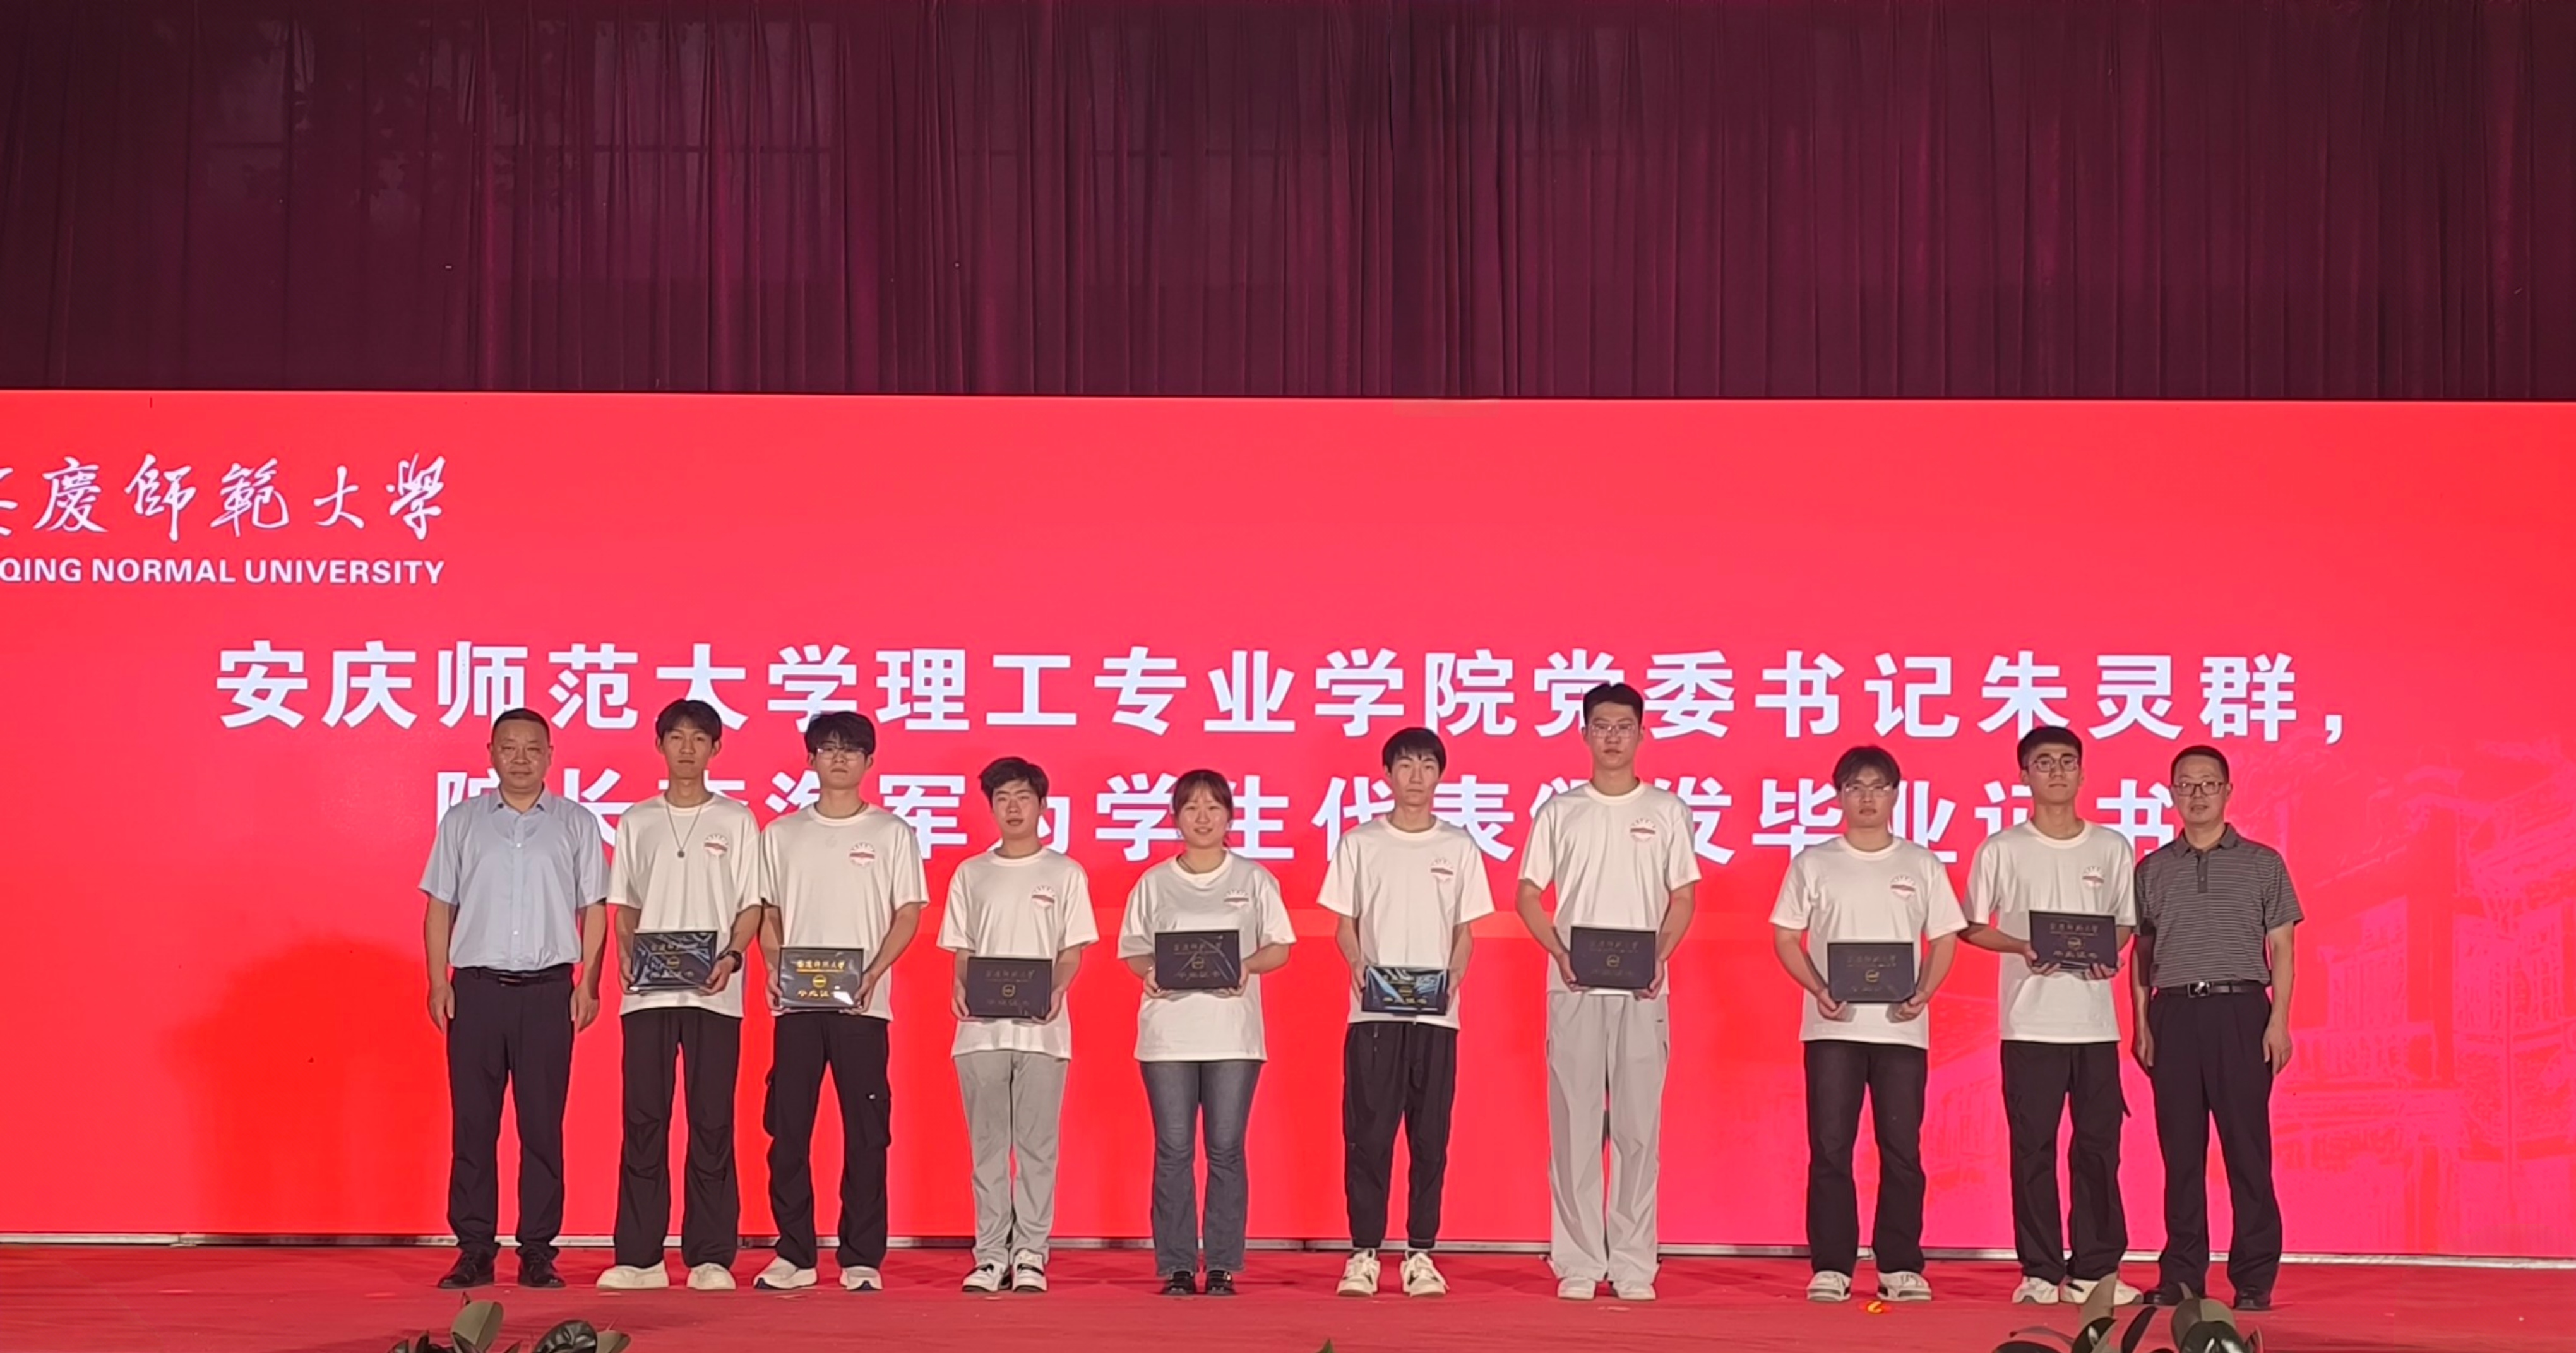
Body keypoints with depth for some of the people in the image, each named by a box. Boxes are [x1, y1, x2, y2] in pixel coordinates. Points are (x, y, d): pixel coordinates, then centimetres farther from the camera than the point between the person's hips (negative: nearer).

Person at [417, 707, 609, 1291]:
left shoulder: (577, 824, 8)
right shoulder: (461, 821, 9)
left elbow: (593, 910, 7)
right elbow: (440, 907, 9)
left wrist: (589, 984, -1)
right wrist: (437, 982, 0)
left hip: (548, 988, -1)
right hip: (477, 985, 1)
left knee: (543, 1124, 0)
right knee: (472, 1122, 1)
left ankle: (538, 1251, 6)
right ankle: (475, 1248, 7)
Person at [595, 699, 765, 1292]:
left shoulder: (735, 821, 7)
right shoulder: (636, 822, 12)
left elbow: (751, 906, 5)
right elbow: (624, 905, 14)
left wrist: (731, 956, -12)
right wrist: (626, 952, -5)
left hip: (713, 994, -2)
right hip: (648, 992, 2)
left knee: (712, 1124, -1)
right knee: (643, 1121, 0)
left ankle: (710, 1257, 3)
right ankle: (639, 1257, 4)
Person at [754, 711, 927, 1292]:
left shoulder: (891, 832, 5)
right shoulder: (782, 834, 12)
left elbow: (908, 914, 1)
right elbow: (769, 913, 13)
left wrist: (871, 974, -13)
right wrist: (774, 968, -6)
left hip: (863, 1004, -2)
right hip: (797, 1002, 2)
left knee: (866, 1132, -1)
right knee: (787, 1128, 1)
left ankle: (862, 1259, 4)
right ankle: (794, 1254, 9)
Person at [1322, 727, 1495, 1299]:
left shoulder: (1459, 848, 9)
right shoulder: (1360, 843, 7)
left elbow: (1465, 933, 9)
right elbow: (1345, 925, 6)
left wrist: (1453, 976, -10)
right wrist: (1360, 966, -13)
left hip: (1436, 1014, 1)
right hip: (1373, 1011, -1)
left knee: (1430, 1138, 3)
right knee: (1367, 1134, -3)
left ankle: (1420, 1254, 9)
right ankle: (1364, 1252, 4)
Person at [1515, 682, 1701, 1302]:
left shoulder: (1666, 810, 7)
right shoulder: (1560, 811, 7)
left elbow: (1682, 896, 7)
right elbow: (1528, 894, 7)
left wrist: (1659, 956, -9)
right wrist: (1561, 952, -8)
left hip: (1642, 992, 0)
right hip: (1575, 989, 0)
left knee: (1639, 1126, 0)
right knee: (1574, 1123, 0)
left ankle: (1633, 1264, 6)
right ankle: (1579, 1263, 6)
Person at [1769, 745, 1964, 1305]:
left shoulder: (1922, 865, 9)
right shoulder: (1813, 863, 6)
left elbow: (1945, 940, 9)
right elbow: (1786, 936, 5)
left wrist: (1923, 994, -7)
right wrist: (1818, 991, -10)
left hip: (1901, 1027, 1)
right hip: (1833, 1027, -1)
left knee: (1902, 1149, 1)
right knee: (1830, 1148, -1)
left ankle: (1900, 1267, 8)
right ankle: (1831, 1266, 5)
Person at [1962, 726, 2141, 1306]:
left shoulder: (2113, 848, 9)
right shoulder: (2002, 850, 2)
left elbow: (2127, 922, 15)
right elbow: (1973, 927, 6)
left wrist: (2110, 955, -6)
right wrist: (2023, 949, -11)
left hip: (2095, 1022, 2)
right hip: (2029, 1023, -2)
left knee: (2099, 1144, 3)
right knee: (2033, 1146, 0)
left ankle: (2096, 1269, 10)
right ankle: (2040, 1272, 6)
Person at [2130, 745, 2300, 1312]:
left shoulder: (2262, 864, 8)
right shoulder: (2152, 869, 13)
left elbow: (2281, 950, 5)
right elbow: (2140, 953, 14)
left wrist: (2279, 1021, -5)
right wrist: (2140, 1024, 5)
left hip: (2240, 1011, -2)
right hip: (2174, 1014, 2)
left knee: (2248, 1147, -3)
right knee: (2180, 1149, 3)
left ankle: (2254, 1277, 1)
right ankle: (2182, 1273, 9)